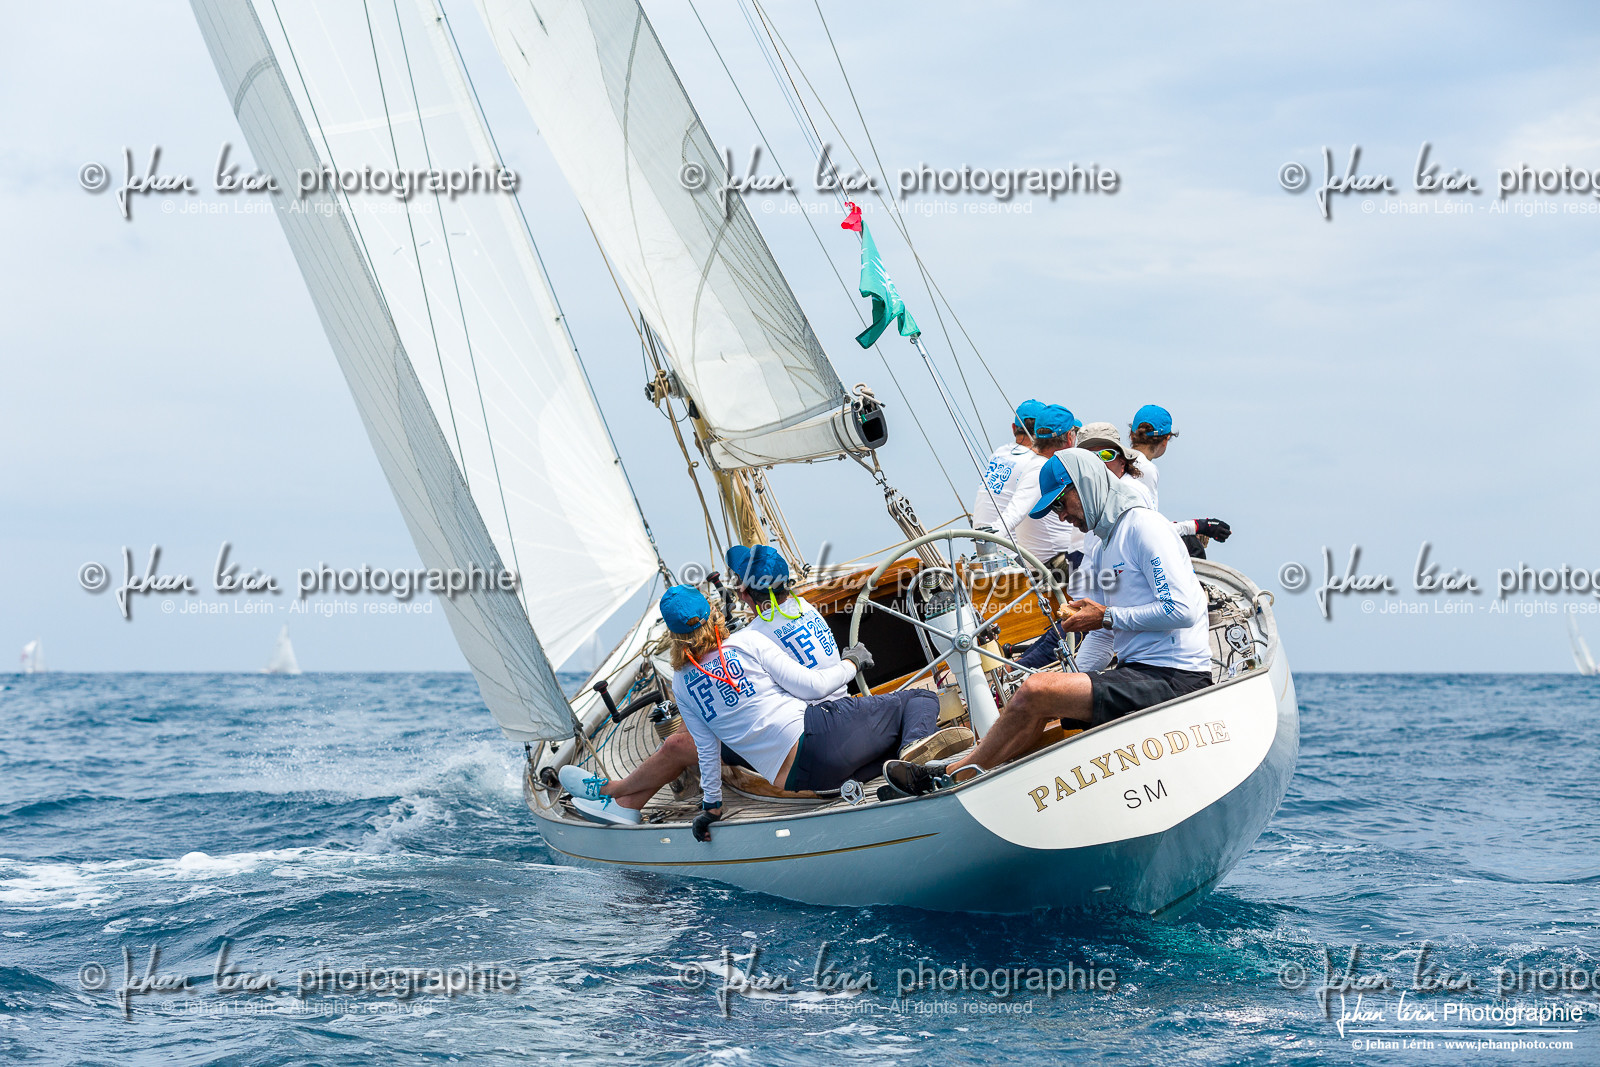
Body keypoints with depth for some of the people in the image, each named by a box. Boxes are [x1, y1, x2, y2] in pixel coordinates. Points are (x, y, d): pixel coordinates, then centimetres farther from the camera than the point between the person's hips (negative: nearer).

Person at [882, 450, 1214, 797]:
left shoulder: (1143, 526, -10)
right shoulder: (1104, 549, 21)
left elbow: (1182, 610, -19)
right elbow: (1101, 636, 23)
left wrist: (1108, 616, -13)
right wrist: (1069, 685, 9)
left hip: (1173, 679, -10)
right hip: (1139, 673, 10)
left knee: (1036, 691, -17)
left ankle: (951, 776, -5)